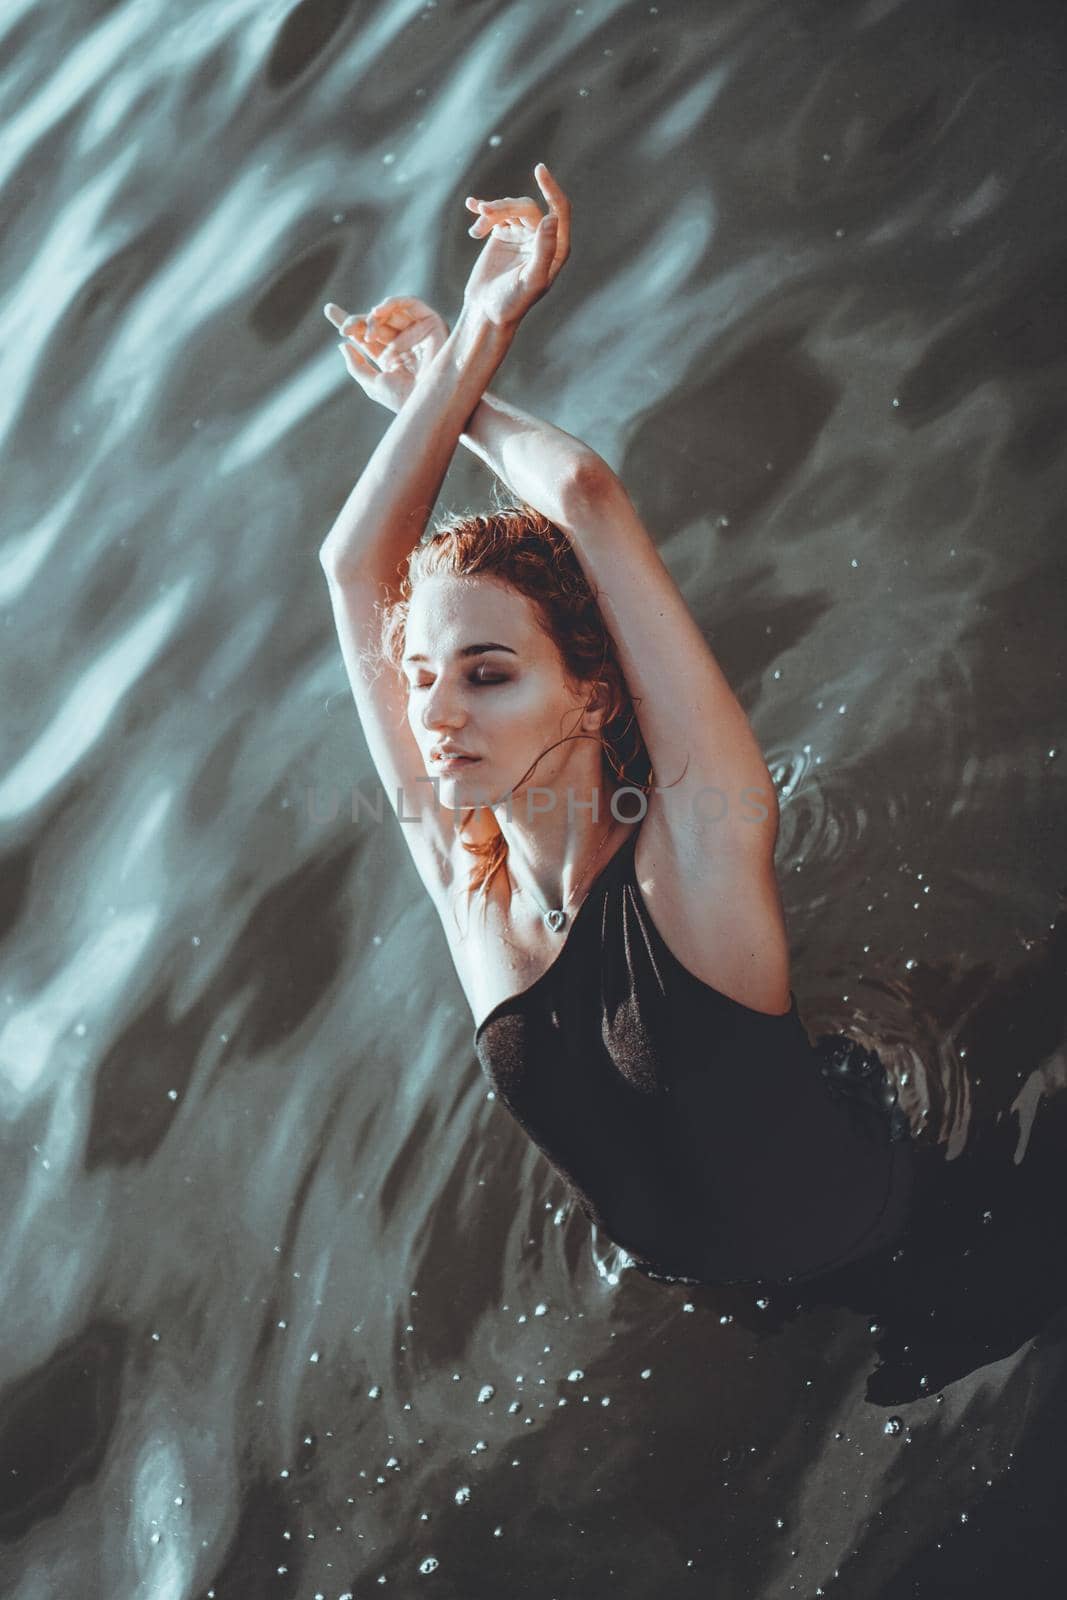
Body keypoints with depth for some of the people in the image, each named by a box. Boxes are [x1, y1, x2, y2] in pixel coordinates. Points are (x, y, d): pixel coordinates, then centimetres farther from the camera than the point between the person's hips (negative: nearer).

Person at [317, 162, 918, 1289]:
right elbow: (355, 567, -15)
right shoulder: (461, 875, -14)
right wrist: (473, 342, -13)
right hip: (678, 1285, 5)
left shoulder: (699, 842, -28)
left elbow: (589, 498, -34)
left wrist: (460, 397, -15)